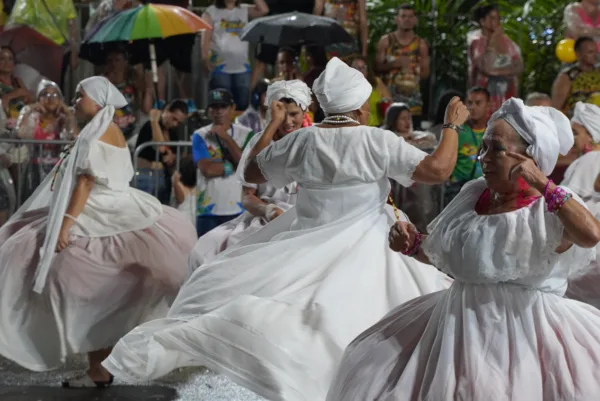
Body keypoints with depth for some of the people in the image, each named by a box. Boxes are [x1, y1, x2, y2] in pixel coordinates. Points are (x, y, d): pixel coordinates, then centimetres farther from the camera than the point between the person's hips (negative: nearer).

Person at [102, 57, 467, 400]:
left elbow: (252, 172, 11)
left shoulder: (303, 140, -2)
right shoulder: (378, 140, -9)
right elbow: (438, 169, -13)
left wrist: (273, 124, 21)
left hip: (304, 253, 3)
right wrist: (453, 125, 2)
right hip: (359, 258, -3)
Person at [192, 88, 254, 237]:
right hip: (209, 210, -1)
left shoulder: (246, 134, 5)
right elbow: (207, 169, -10)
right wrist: (235, 165, -4)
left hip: (238, 209, 1)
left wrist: (226, 138, -10)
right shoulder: (200, 136, 2)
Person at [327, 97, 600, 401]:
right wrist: (412, 244, 2)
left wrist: (543, 185, -29)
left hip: (521, 329, -7)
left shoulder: (551, 208, -12)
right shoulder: (474, 194, 8)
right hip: (459, 323, 7)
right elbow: (445, 256, 20)